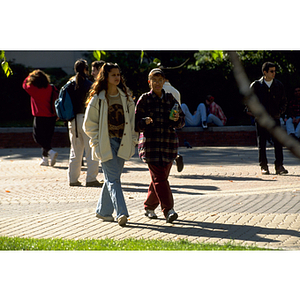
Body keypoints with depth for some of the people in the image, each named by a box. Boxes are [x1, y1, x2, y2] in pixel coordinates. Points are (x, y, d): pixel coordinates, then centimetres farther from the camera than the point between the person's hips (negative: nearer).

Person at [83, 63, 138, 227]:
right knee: (113, 179, -11)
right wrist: (97, 141, -7)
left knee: (112, 178, 9)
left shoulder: (125, 97, 11)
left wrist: (133, 139, 8)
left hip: (122, 143, 5)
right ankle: (121, 213, -19)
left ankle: (103, 210, 22)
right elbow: (89, 124, -1)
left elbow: (132, 119, 17)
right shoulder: (97, 99, -3)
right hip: (105, 144, -5)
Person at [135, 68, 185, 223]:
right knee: (159, 177, -13)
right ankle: (168, 211, -20)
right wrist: (145, 121, -21)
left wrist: (176, 119, -10)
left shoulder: (170, 99, 11)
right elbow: (136, 124, 0)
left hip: (169, 143, 4)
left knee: (160, 178, 9)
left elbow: (182, 121, 12)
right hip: (150, 143, -4)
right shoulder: (144, 99, 2)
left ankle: (149, 207, 28)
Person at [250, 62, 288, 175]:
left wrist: (280, 111, 1)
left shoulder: (279, 85, 7)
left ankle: (279, 166, 0)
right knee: (261, 144, 1)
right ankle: (264, 167, 9)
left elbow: (284, 101, 16)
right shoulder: (256, 85, 0)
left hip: (275, 118, 1)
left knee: (278, 143, -5)